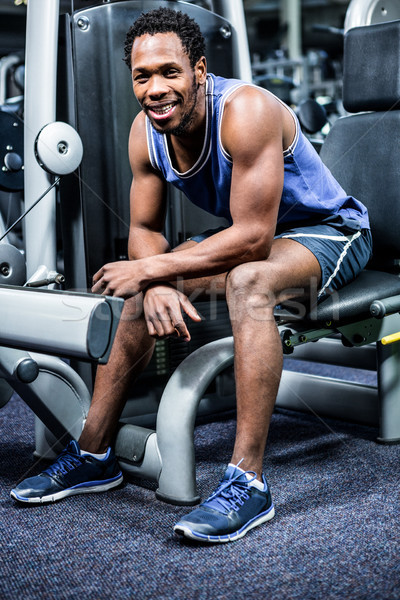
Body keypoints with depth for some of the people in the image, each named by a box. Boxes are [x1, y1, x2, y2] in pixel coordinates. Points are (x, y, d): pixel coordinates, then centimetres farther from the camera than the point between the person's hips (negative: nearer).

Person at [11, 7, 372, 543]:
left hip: (329, 230, -7)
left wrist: (151, 269, -30)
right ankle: (93, 455, 5)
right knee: (138, 291, -4)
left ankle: (248, 483, -35)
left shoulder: (247, 111, -31)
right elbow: (145, 230, -3)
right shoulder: (145, 131, -9)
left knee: (247, 282, -38)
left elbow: (253, 238, -34)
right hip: (247, 233, 8)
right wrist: (156, 284, -25)